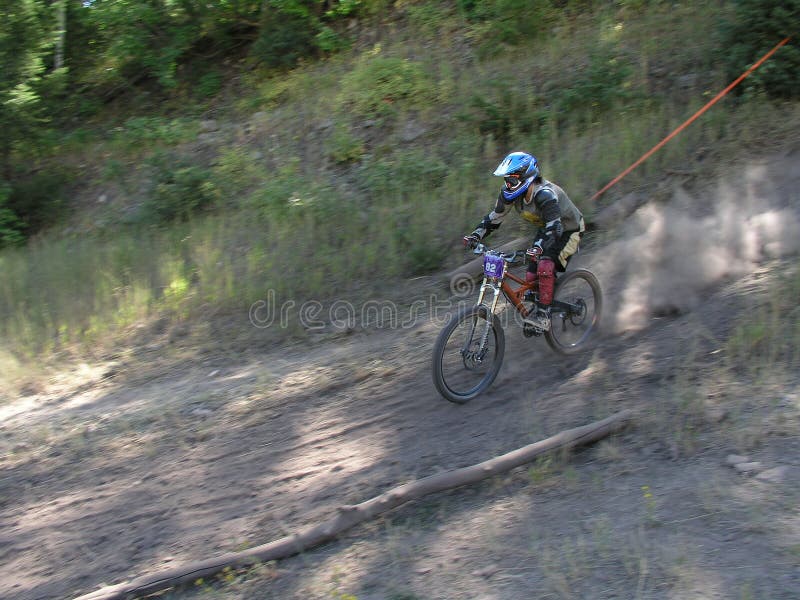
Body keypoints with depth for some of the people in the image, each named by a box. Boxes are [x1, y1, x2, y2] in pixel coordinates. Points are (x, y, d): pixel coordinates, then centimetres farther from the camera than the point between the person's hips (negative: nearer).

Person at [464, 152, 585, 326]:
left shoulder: (545, 194, -37)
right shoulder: (510, 193, -16)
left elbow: (555, 228, -46)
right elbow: (495, 217, -7)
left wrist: (537, 248, -61)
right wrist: (475, 235, -20)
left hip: (568, 230, -7)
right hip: (545, 228, 7)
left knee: (545, 267, -27)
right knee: (531, 276, -2)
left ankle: (544, 314, -18)